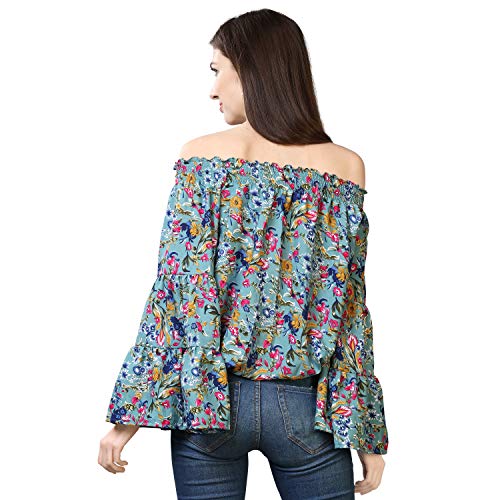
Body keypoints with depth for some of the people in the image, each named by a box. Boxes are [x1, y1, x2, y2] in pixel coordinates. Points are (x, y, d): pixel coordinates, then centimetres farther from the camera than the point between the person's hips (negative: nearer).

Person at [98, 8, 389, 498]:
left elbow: (174, 289, -7)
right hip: (306, 403, 1)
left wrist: (129, 412, -2)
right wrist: (369, 432, 4)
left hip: (208, 397, 0)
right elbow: (351, 304, -1)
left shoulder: (201, 155, -4)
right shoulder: (344, 166, -1)